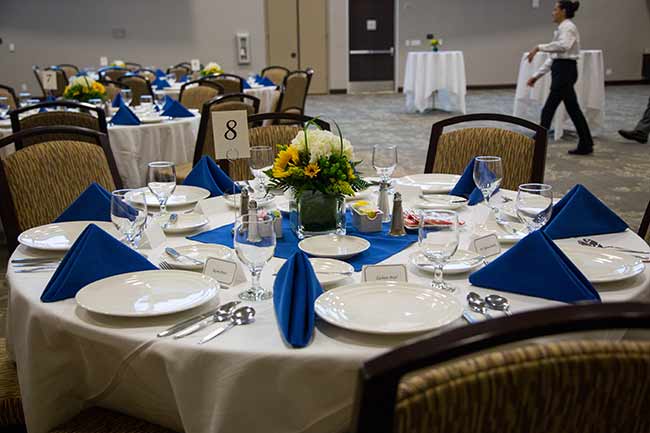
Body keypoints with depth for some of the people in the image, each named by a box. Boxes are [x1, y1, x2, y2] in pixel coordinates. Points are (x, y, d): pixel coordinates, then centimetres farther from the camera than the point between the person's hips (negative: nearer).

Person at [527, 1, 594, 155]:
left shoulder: (568, 27, -11)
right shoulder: (562, 28, 19)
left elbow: (563, 46, -34)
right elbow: (554, 56, 21)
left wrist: (539, 47, -32)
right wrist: (537, 75, 18)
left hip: (565, 71, -10)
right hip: (562, 70, 10)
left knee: (548, 110, -8)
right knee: (573, 109, 12)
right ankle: (585, 145, 18)